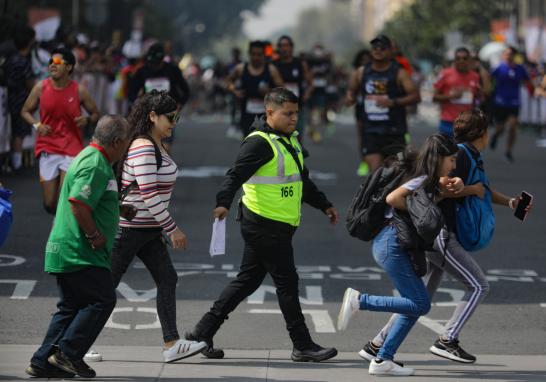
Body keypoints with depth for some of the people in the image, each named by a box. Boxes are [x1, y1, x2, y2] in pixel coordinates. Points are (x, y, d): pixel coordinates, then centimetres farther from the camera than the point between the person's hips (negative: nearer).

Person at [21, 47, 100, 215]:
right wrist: (37, 125, -9)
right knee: (50, 204, 4)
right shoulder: (41, 87, -1)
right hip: (47, 149, 2)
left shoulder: (79, 90, -4)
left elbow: (95, 114, 7)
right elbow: (25, 111, 10)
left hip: (71, 149, -2)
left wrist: (87, 119, -16)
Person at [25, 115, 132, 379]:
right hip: (80, 253, -11)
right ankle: (68, 353, -4)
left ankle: (43, 362, 13)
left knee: (71, 306, 13)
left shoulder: (90, 158, 18)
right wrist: (95, 235, -19)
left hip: (66, 251, 11)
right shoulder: (95, 165, -16)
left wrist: (120, 210, 21)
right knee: (102, 300, -6)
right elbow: (78, 204, -27)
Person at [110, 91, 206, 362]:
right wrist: (172, 229, -21)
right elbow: (149, 195, -24)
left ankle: (171, 344, 0)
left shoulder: (156, 147, 12)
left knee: (167, 280, 2)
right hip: (128, 229, -10)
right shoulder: (143, 149, -20)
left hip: (147, 230, 10)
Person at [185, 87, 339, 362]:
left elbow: (303, 180, 30)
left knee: (247, 281, 12)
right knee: (287, 282, -3)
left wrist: (324, 205, 36)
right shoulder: (260, 143, -14)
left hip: (278, 226, 10)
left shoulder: (290, 140, 17)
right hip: (265, 225, -10)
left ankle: (202, 334, 16)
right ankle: (303, 346, 5)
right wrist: (223, 202, -41)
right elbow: (237, 173, -26)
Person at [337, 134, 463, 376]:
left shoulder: (432, 184, 16)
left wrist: (457, 184, 8)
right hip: (392, 244, -10)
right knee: (419, 305, -10)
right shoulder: (423, 181, -12)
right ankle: (359, 300, -10)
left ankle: (382, 360, 6)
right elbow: (393, 198, -26)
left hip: (394, 245, 10)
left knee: (416, 305, 7)